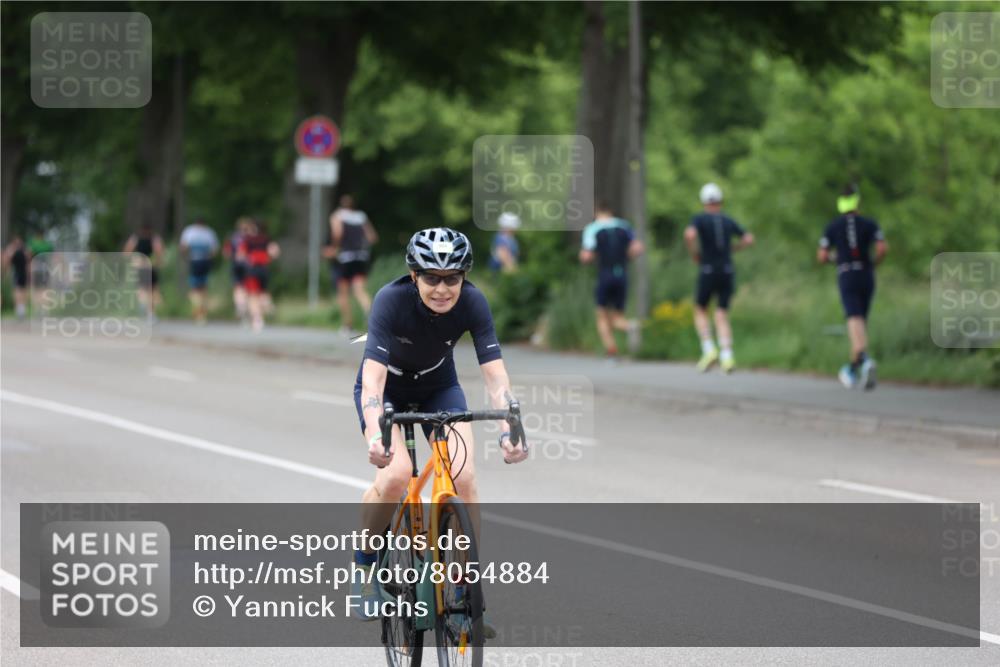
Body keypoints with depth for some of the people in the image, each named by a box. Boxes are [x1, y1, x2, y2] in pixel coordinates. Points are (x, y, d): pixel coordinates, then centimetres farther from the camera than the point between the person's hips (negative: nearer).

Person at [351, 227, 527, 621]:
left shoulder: (472, 303, -26)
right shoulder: (392, 300, -33)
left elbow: (495, 374, -29)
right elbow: (373, 376, -42)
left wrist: (508, 429, -46)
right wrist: (375, 435, -58)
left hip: (439, 388, 2)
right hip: (387, 388, -2)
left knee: (464, 477, -18)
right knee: (396, 474, -26)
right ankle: (365, 565, -1)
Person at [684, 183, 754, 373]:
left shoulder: (699, 219, -2)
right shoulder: (728, 221, 10)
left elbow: (689, 234, -22)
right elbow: (749, 239, 12)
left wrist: (695, 255, -6)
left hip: (708, 271, -3)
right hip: (728, 272, 3)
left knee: (701, 312, 15)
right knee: (722, 316, 4)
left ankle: (709, 350, -3)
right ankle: (727, 357, -14)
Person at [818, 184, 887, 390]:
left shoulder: (833, 226, 4)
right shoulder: (869, 224, 4)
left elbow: (821, 256, 2)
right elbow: (883, 248, -10)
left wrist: (832, 257, 24)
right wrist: (874, 263, 9)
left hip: (846, 278, -2)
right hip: (867, 276, 2)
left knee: (855, 320, -18)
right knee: (861, 320, 19)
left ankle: (864, 357, -45)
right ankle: (853, 368, 26)